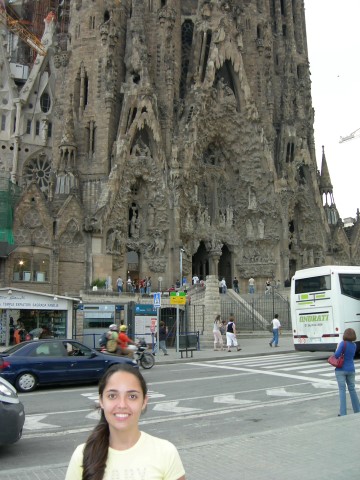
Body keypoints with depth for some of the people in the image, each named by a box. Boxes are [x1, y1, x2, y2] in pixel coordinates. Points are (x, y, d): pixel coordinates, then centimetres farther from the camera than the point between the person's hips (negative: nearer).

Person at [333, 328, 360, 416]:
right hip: (351, 370, 5)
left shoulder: (343, 343, -16)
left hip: (341, 370, -5)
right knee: (352, 389, 17)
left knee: (342, 390, -2)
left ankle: (343, 413, -3)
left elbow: (337, 354, -23)